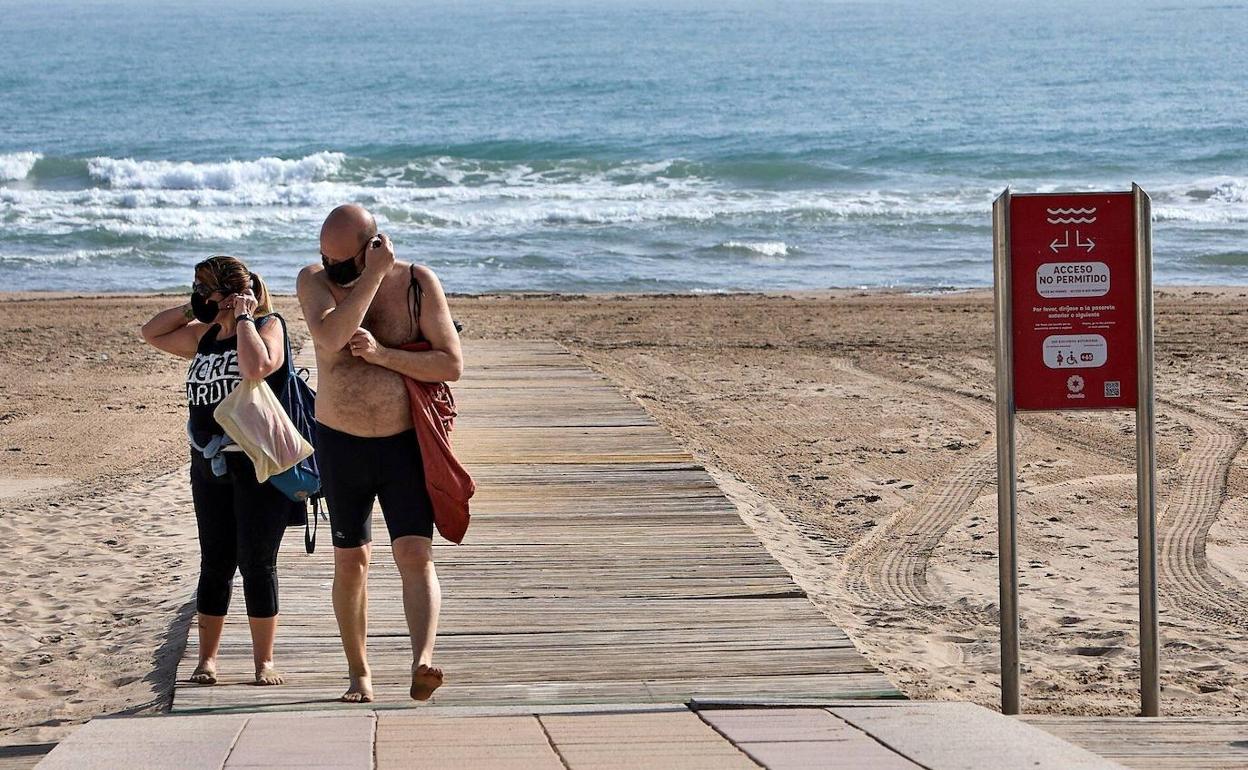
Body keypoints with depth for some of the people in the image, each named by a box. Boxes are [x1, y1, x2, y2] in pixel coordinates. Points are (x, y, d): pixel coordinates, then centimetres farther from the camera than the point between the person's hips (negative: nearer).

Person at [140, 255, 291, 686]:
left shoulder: (266, 326, -7)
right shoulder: (204, 335, 13)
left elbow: (257, 367, -27)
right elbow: (152, 334, 22)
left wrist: (242, 318, -16)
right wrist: (191, 310, 9)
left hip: (258, 463, -6)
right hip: (209, 462, 6)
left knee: (257, 563, -2)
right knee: (214, 562, 9)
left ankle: (264, 661, 5)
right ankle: (206, 659, 14)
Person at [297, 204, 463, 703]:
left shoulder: (418, 283, -8)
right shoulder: (315, 281, -7)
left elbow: (452, 366, -12)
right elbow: (331, 337, -27)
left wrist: (381, 353, -22)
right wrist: (374, 275, -27)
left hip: (406, 442, -2)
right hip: (340, 443, 2)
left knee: (414, 554, -15)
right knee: (350, 560, 9)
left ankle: (422, 664, -29)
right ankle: (358, 673, 22)